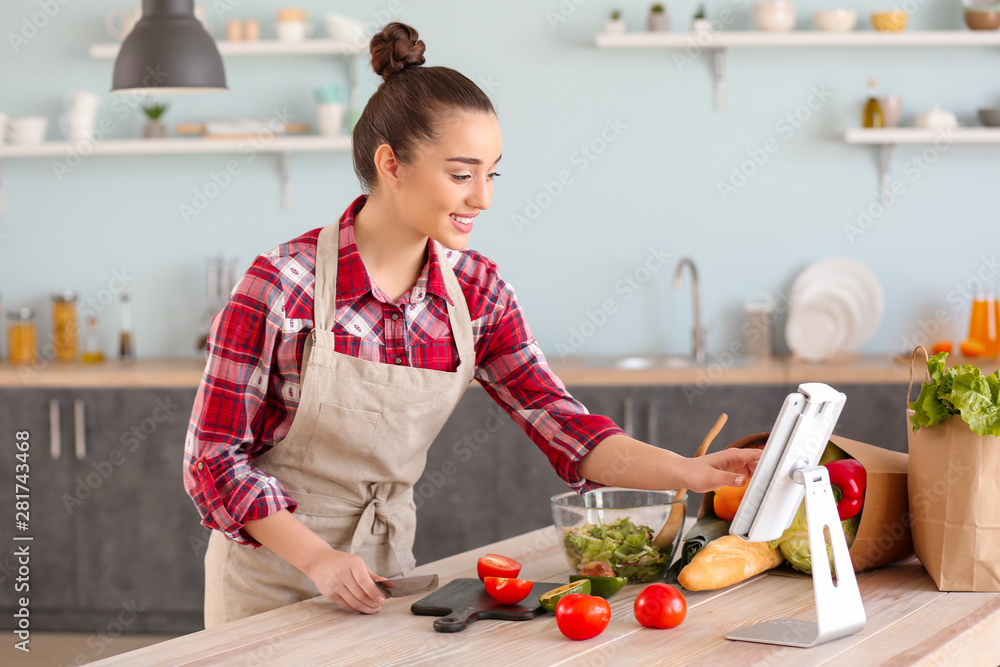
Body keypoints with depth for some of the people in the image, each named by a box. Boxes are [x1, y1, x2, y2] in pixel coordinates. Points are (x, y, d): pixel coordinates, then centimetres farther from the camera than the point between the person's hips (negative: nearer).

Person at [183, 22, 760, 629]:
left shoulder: (475, 288, -5)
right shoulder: (283, 286, -21)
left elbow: (565, 428, -10)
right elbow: (214, 460, -15)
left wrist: (693, 473, -23)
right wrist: (319, 559, -24)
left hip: (387, 561, 5)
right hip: (273, 572, -5)